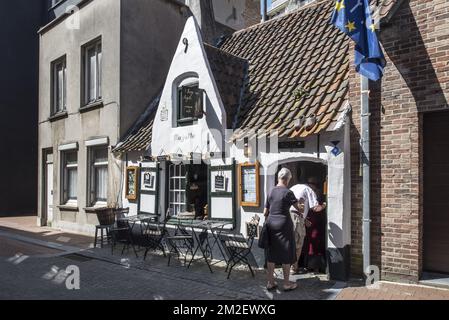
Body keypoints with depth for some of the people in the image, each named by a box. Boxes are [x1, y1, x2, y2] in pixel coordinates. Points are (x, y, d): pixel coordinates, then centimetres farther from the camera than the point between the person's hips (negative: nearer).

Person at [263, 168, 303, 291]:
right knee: (286, 253, 6)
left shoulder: (271, 192, 7)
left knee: (271, 253, 11)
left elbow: (265, 212, 10)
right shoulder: (288, 192, -9)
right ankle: (286, 283, 15)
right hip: (283, 224, -5)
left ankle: (270, 282, 19)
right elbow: (299, 209, -6)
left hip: (271, 224, 6)